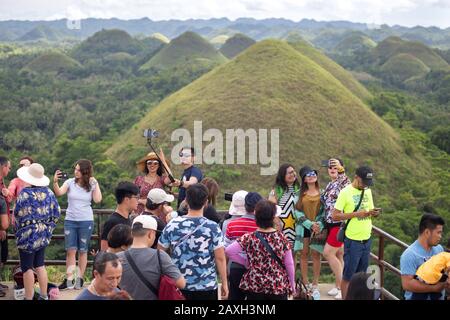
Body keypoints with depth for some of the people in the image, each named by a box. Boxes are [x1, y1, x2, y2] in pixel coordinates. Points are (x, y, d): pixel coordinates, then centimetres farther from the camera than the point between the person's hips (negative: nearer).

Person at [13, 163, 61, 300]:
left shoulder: (25, 193, -16)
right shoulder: (48, 192, 1)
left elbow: (17, 214, -12)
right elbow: (57, 213, 5)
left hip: (28, 235, -6)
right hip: (44, 235, 6)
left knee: (27, 268, 4)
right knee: (40, 265, 15)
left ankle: (29, 297, 9)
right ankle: (44, 296, 19)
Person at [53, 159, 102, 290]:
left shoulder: (92, 185, -1)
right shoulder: (70, 182, -1)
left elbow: (98, 200, -13)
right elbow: (59, 193, -15)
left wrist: (95, 183, -12)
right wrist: (55, 182, -32)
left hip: (86, 221, 0)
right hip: (70, 220, 1)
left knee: (83, 251, 6)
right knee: (71, 250, -1)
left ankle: (79, 279, 15)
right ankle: (69, 280, 1)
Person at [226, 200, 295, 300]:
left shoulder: (249, 239, -10)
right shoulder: (282, 238, -9)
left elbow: (229, 251, -13)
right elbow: (289, 265, -4)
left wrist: (246, 262, -1)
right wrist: (292, 285, 9)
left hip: (254, 285, 0)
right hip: (279, 286, 0)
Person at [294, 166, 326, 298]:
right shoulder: (300, 194, 5)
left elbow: (325, 211, 2)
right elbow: (297, 212, -1)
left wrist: (319, 225, -12)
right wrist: (310, 224, -12)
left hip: (318, 228, 0)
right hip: (303, 227, 1)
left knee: (316, 254, 0)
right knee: (304, 254, 3)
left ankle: (315, 285, 7)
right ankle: (305, 284, 13)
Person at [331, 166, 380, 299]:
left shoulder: (367, 191, 9)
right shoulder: (345, 192, -10)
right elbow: (335, 216, -13)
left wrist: (374, 213, -5)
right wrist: (356, 214, -21)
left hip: (367, 239, 6)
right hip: (353, 241, -6)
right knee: (348, 276, 3)